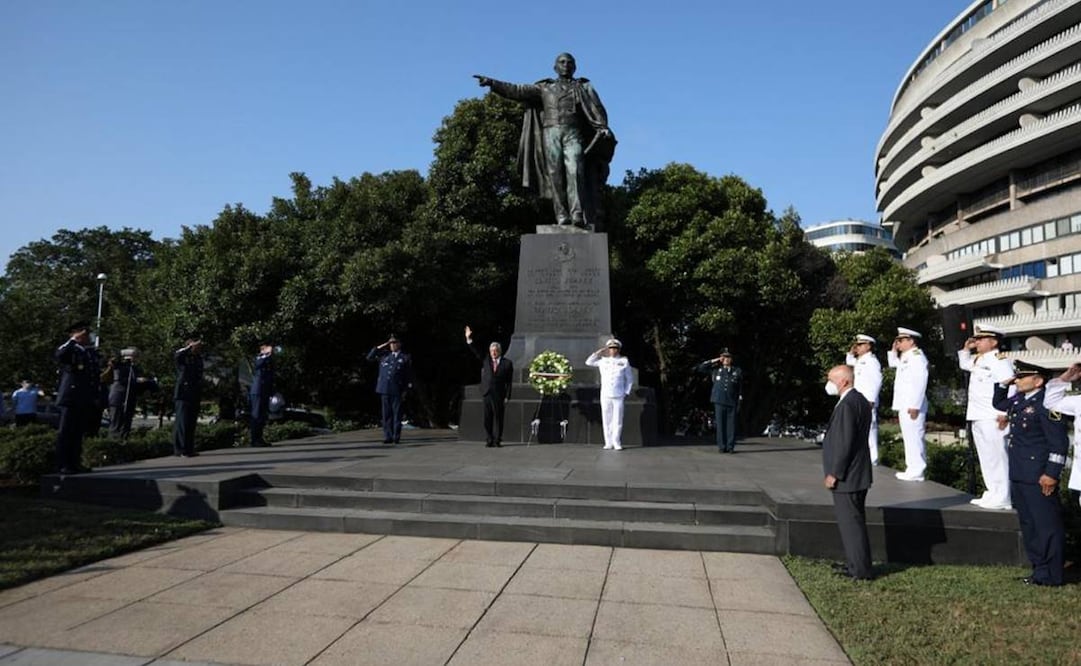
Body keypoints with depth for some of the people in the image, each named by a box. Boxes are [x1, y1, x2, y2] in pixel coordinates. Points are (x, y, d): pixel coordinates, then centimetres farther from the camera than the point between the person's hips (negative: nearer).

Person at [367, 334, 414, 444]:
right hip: (385, 389, 3)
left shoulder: (406, 357, 5)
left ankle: (396, 437, 3)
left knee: (397, 414, -1)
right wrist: (381, 347, 5)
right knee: (386, 414, 4)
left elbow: (409, 376, 3)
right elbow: (370, 357, 11)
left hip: (397, 390, -3)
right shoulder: (384, 355, 15)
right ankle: (388, 437, 7)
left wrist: (405, 391, -3)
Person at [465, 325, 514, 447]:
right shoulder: (486, 360, 12)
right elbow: (476, 351, 7)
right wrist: (469, 339, -4)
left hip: (499, 395, -3)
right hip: (487, 393, 3)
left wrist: (507, 397, -5)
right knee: (487, 418, 4)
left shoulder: (507, 363, 2)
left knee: (498, 418, 1)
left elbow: (509, 382, 0)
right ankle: (490, 440, 11)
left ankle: (497, 440, 9)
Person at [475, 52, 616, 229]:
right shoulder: (545, 87, 23)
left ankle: (578, 215, -29)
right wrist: (492, 83, 7)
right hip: (551, 133, 2)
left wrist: (603, 127, -14)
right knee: (555, 174, -9)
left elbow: (597, 108, 5)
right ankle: (562, 216, -11)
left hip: (573, 134, -2)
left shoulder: (583, 87, 20)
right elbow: (518, 91, 16)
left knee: (575, 171, -20)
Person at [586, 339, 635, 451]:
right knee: (606, 420, 2)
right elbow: (588, 362, 14)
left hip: (618, 396, -1)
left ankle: (617, 443, 5)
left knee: (617, 420, -2)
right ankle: (608, 443, 9)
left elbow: (630, 379, 11)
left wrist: (626, 392, 4)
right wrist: (599, 352, 8)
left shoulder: (624, 361, 5)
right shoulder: (603, 361, 9)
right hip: (605, 396, 2)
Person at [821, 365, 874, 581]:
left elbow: (845, 442, -23)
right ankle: (856, 565, 27)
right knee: (853, 521, 18)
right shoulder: (861, 401, 12)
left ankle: (860, 570, 7)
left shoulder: (847, 404, -20)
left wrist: (834, 473, -18)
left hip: (846, 476, -10)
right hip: (857, 474, 10)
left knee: (851, 522, -1)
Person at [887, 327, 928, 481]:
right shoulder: (905, 357, 17)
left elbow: (920, 383, -22)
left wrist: (915, 405, -25)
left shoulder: (917, 357, -14)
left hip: (912, 406, -10)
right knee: (909, 437, 12)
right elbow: (893, 363, 38)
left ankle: (916, 471, -6)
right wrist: (894, 350, 20)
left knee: (914, 437, -9)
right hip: (904, 405, 10)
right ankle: (912, 468, 18)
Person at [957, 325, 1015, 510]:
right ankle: (992, 493, 22)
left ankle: (1002, 498, -1)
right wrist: (966, 349, 20)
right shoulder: (978, 359, 16)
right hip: (978, 417, 10)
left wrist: (1005, 414, -23)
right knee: (986, 458, 14)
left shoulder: (999, 360, -13)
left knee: (998, 458, -6)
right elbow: (964, 364, 38)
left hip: (993, 418, -10)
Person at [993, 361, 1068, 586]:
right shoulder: (1018, 399, 9)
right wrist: (1002, 381, 15)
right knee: (1028, 524, 16)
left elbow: (1058, 442, -18)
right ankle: (1039, 567, 27)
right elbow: (998, 403, 31)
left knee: (1046, 525, 1)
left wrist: (1052, 473, -19)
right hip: (1019, 475, 9)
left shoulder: (1046, 404, -16)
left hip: (1039, 477, -9)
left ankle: (1050, 574, 11)